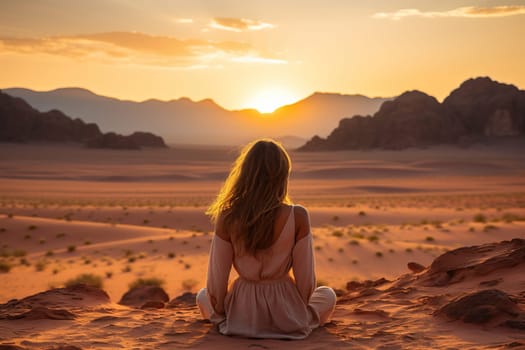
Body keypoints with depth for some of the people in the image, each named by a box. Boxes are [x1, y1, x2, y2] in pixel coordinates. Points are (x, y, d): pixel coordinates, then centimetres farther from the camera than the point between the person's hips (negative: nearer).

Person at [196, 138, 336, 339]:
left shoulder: (227, 218, -14)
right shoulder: (297, 217, -17)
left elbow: (216, 280, -8)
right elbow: (306, 279, -10)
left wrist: (220, 312, 12)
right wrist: (299, 311, 10)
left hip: (241, 315, 0)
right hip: (286, 317, 0)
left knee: (203, 296, 33)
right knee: (328, 295, 32)